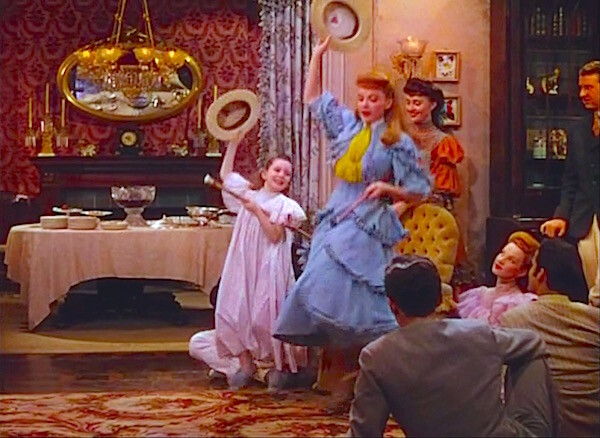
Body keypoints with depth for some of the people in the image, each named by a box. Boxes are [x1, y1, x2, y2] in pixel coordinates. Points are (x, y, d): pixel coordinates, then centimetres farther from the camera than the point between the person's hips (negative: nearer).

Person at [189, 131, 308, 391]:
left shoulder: (286, 206, 2)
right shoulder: (248, 197, 15)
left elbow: (275, 235, -9)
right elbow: (225, 175, 20)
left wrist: (257, 210, -15)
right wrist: (234, 142, 17)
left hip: (268, 270, -4)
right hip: (244, 266, 4)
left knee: (265, 315, -10)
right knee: (235, 311, -3)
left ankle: (279, 365, 8)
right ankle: (245, 363, 10)